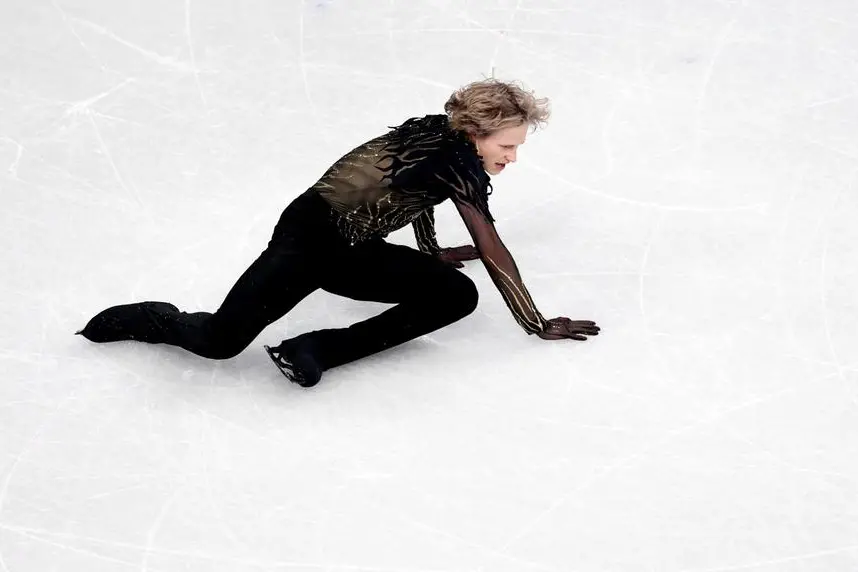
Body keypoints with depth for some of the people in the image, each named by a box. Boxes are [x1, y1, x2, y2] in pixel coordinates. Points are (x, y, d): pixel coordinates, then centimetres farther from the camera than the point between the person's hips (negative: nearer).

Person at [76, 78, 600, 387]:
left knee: (459, 295, -10)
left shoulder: (443, 137, 5)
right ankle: (157, 319, 14)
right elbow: (493, 253, -16)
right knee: (220, 341, -21)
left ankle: (317, 350, -14)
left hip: (354, 254, 9)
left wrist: (434, 252, 41)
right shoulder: (456, 161, -19)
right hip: (312, 232, -9)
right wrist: (539, 325, -9)